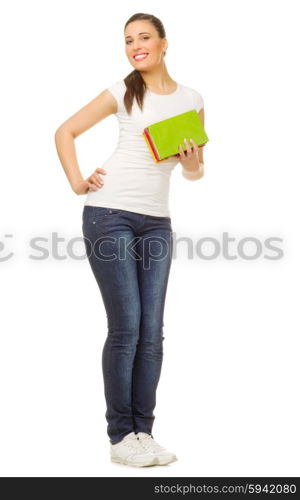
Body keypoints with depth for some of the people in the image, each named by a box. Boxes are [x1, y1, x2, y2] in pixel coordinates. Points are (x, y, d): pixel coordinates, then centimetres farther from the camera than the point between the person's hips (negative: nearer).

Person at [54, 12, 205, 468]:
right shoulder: (122, 93, 2)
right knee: (126, 327, -5)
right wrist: (77, 183, -1)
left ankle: (143, 431, 13)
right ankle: (120, 436, 5)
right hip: (110, 215, -3)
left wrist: (192, 162, -6)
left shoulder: (192, 100, 10)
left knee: (152, 332, 2)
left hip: (156, 222, 3)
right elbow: (65, 132, 8)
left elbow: (195, 171, 16)